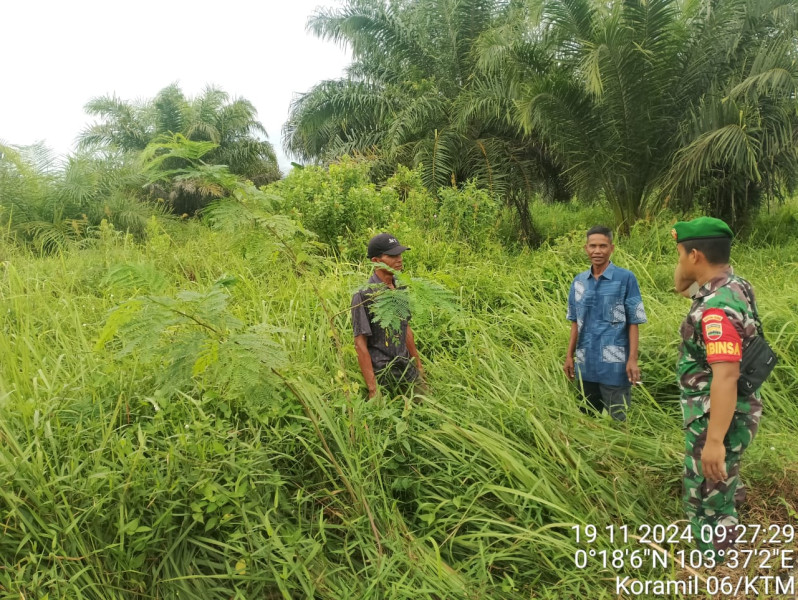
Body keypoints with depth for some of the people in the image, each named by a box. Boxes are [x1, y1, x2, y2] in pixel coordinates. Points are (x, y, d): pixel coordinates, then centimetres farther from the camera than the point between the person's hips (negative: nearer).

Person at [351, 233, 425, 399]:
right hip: (383, 373, -6)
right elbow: (360, 344, -16)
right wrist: (372, 388, -18)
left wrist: (418, 365, 16)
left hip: (406, 367, 6)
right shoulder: (364, 295, -17)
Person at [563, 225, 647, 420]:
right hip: (586, 364, 5)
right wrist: (569, 356, 9)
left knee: (617, 421, 5)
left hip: (615, 365, -4)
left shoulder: (626, 278, -7)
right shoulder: (579, 281, 6)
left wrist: (633, 359, -12)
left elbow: (633, 323, -6)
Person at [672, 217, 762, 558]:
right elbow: (680, 285, 18)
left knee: (706, 500, 7)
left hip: (718, 418, -10)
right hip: (723, 412, 10)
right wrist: (688, 240, 2)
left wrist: (714, 440, -31)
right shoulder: (732, 285, 2)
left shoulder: (718, 306, -29)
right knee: (720, 484, 32)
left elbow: (726, 376, -33)